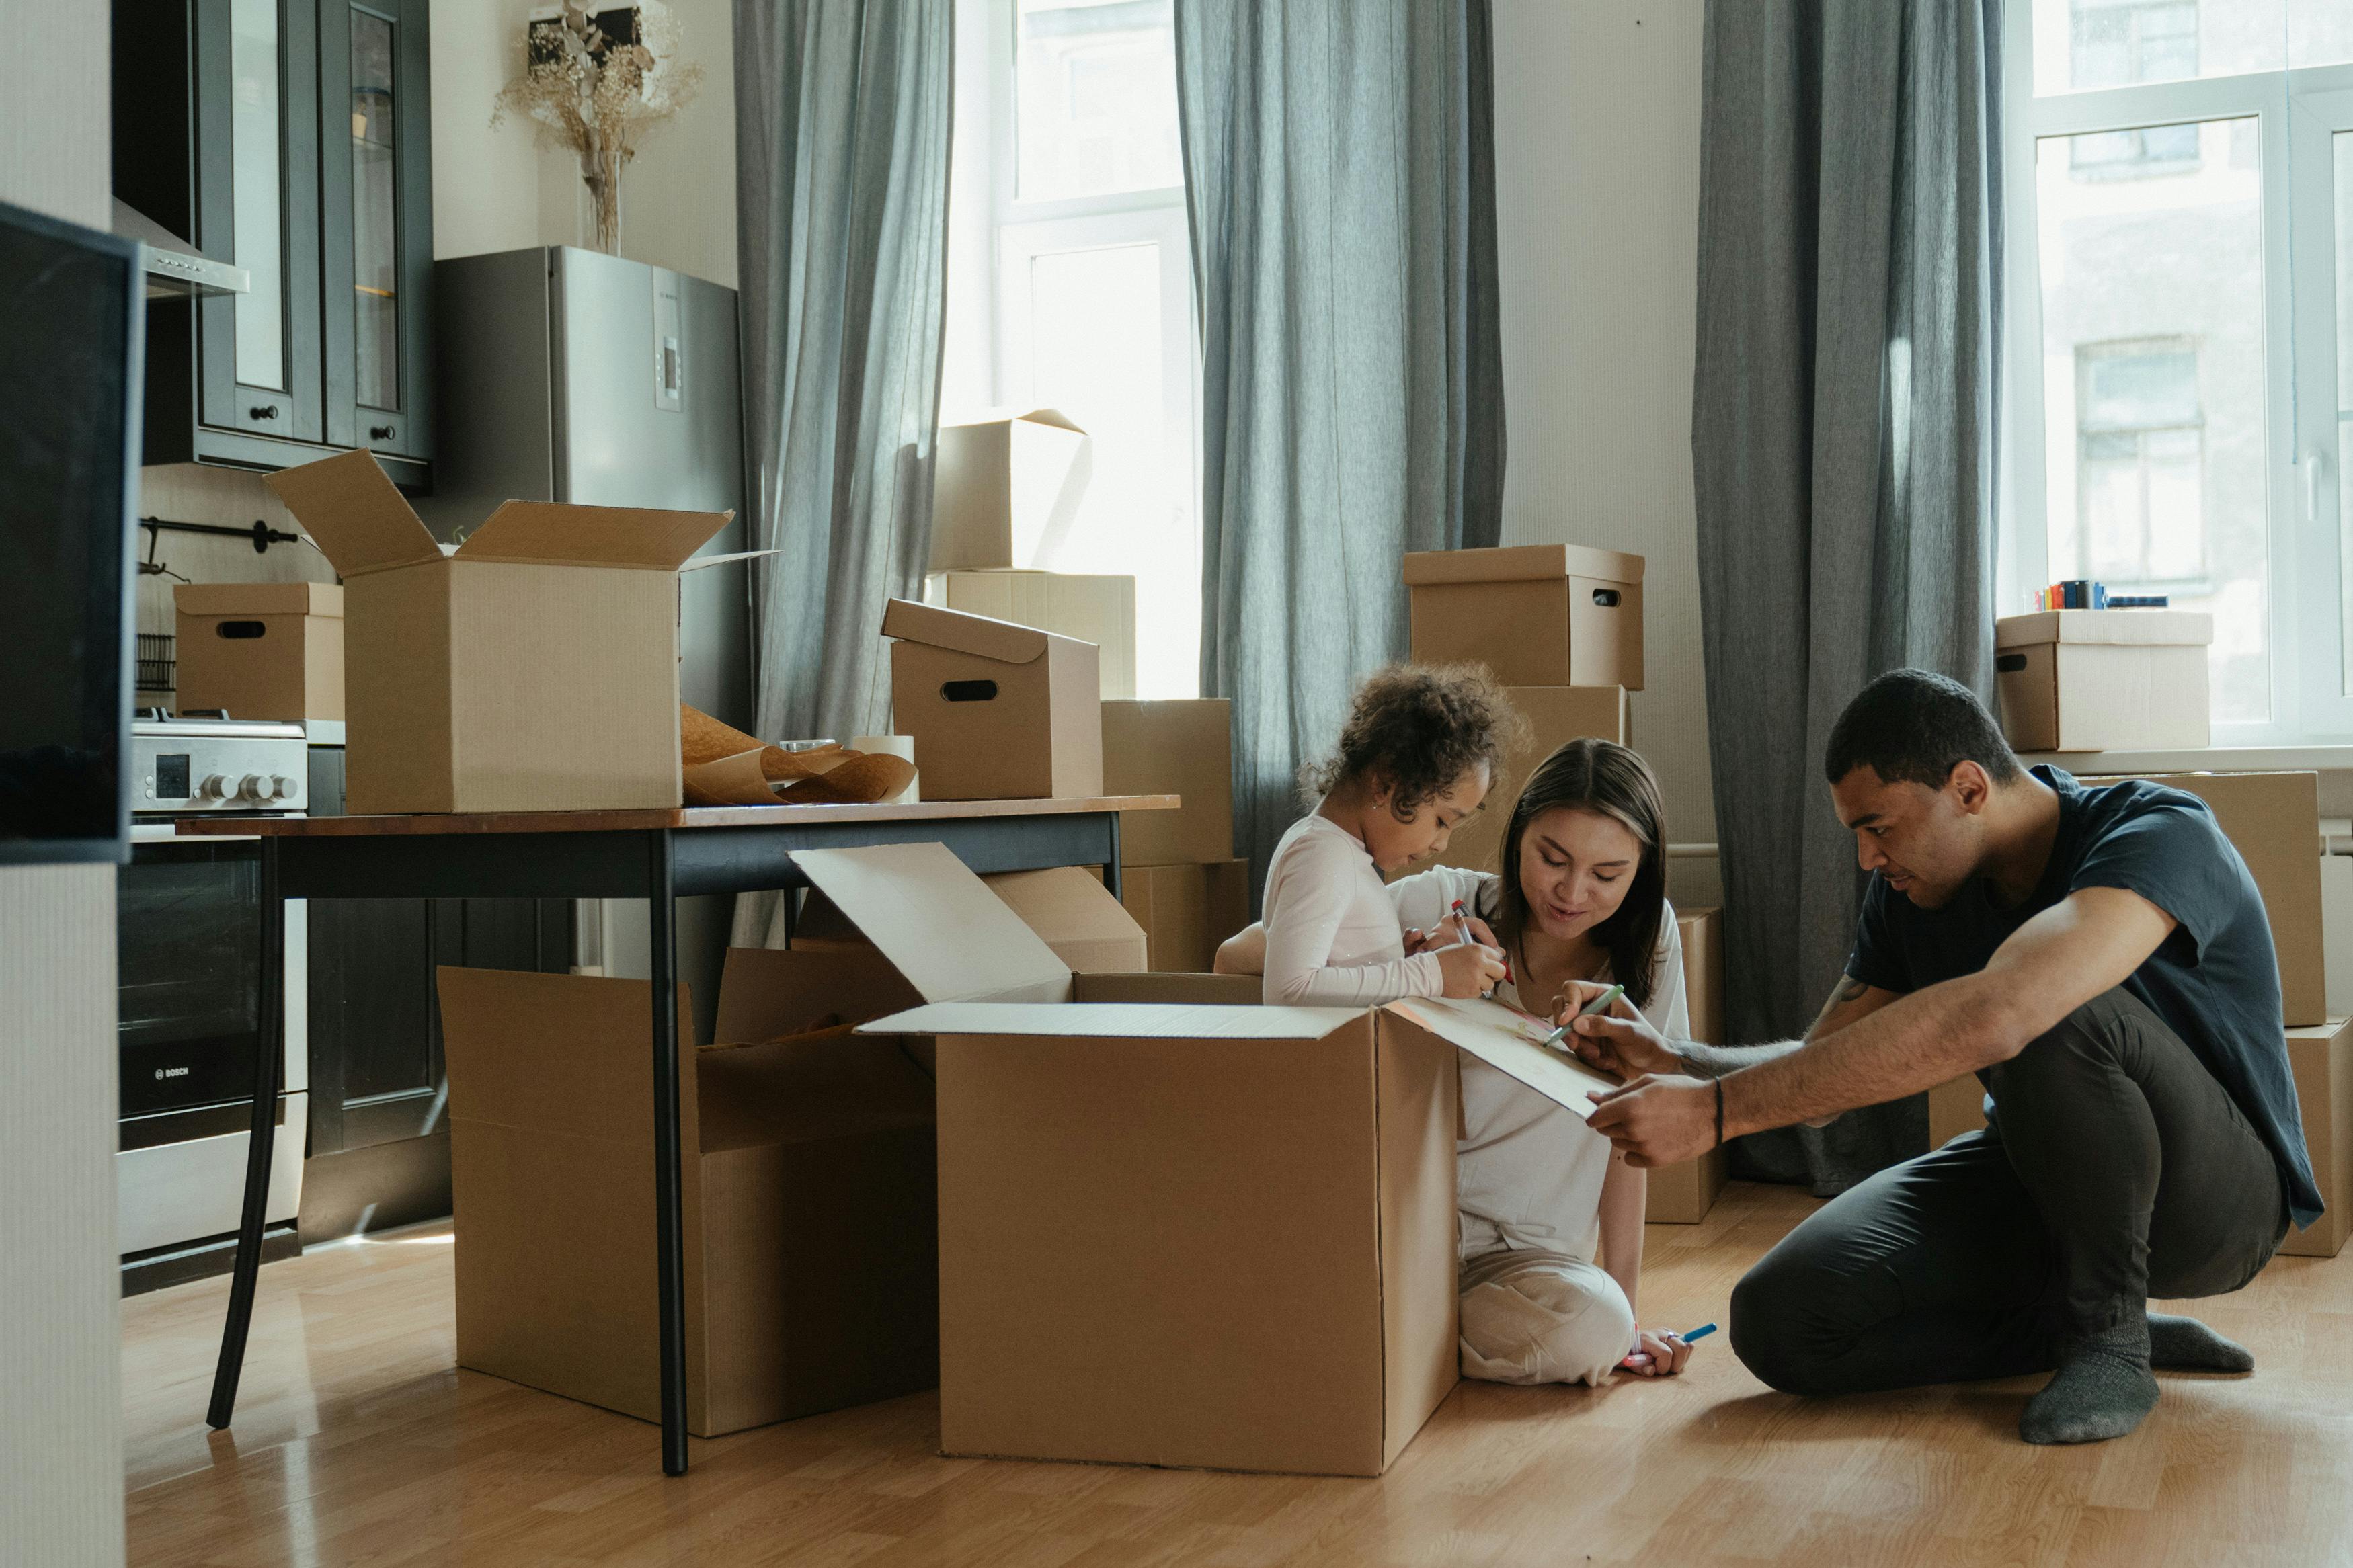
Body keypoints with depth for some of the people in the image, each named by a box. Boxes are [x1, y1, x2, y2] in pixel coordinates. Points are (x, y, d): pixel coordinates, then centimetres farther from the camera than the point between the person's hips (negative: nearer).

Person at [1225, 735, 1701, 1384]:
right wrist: (1406, 958, -23)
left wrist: (1625, 1311, -1)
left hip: (1524, 1252, 2)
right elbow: (1235, 959, -11)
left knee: (1594, 1327, -31)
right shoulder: (1444, 903, -7)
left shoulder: (1645, 940, -1)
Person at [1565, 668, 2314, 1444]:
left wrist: (1717, 1109, -45)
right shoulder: (1912, 890, -3)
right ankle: (2098, 1323, 1)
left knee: (2056, 1017, -38)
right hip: (2037, 1178, 7)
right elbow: (1823, 1066, 4)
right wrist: (1676, 1061, -18)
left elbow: (1989, 1017, -45)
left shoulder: (2161, 835, -27)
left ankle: (2109, 1335, -15)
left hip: (2215, 1192, -6)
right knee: (1779, 1320, -15)